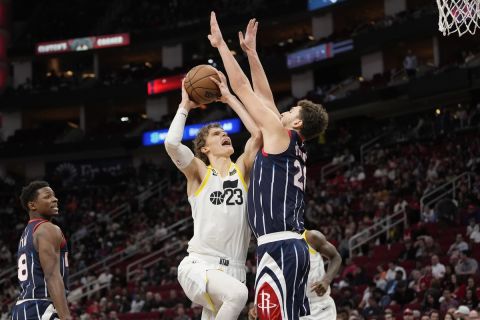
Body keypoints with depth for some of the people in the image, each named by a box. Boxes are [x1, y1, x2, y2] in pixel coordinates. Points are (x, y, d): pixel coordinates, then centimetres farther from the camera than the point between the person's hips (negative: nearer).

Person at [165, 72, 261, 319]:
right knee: (237, 293, -35)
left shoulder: (242, 170, 13)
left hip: (232, 270, 5)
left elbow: (258, 134, -1)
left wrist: (229, 97, 5)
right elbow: (172, 143, -14)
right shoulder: (199, 173, 4)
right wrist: (185, 106, 0)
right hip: (198, 266, -5)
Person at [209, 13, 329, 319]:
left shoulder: (280, 134, -3)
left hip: (278, 248, -9)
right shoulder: (296, 147, 18)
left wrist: (221, 44, 7)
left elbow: (242, 86, 0)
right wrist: (250, 51, 29)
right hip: (294, 246, 9)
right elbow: (264, 95, 26)